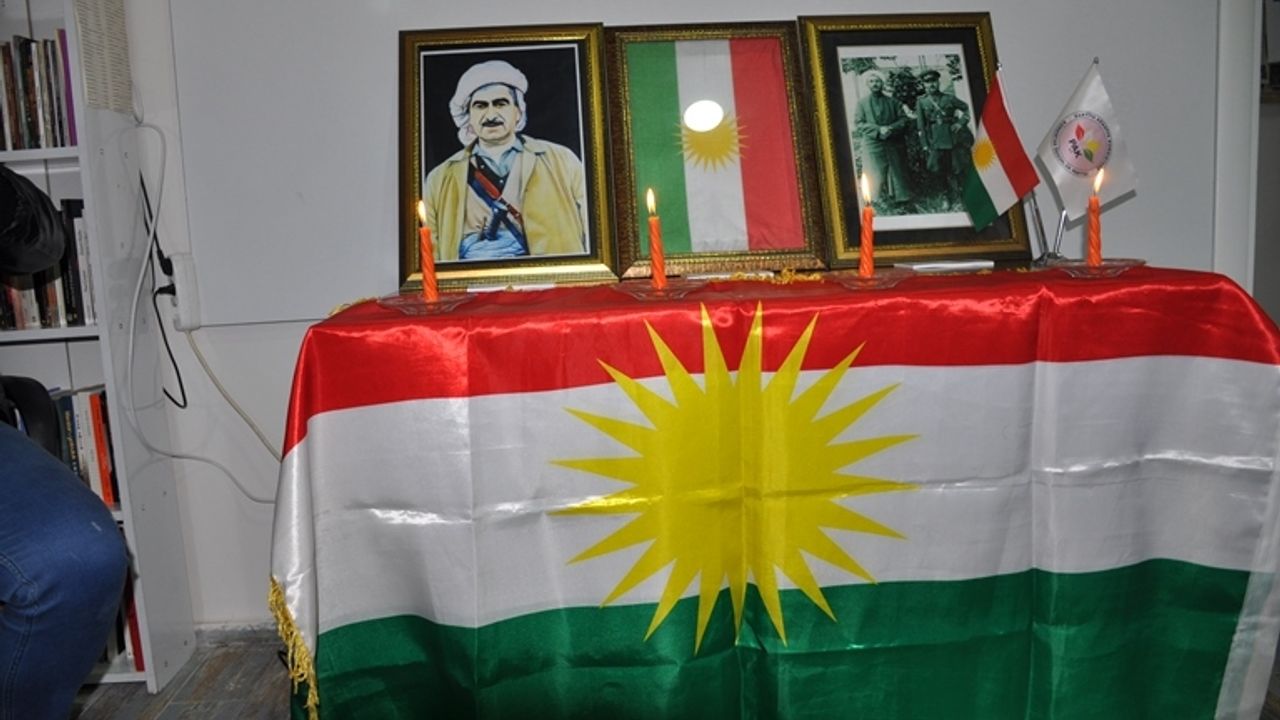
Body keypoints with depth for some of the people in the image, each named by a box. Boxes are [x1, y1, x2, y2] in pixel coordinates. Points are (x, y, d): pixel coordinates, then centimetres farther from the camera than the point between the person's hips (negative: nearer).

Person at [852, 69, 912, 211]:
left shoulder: (893, 101, 12)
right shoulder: (862, 104, 7)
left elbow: (904, 119, 6)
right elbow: (858, 124, -3)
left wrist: (891, 128, -14)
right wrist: (878, 130, -15)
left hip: (894, 145, 2)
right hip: (873, 145, -2)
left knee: (897, 172, 4)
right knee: (877, 174, -5)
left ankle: (898, 198, 12)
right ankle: (882, 200, 3)